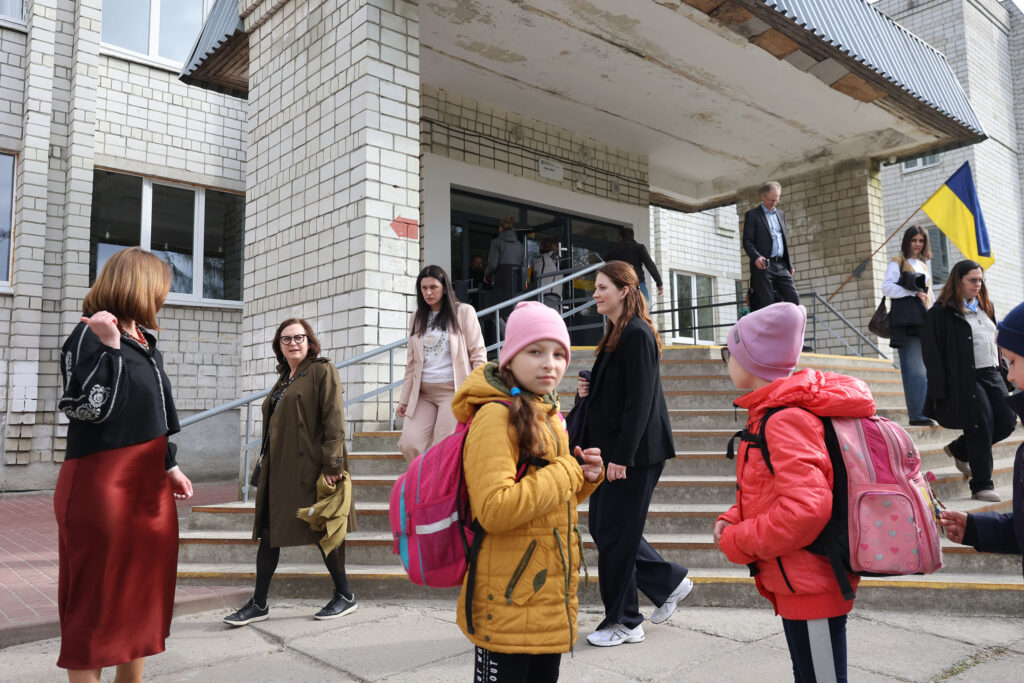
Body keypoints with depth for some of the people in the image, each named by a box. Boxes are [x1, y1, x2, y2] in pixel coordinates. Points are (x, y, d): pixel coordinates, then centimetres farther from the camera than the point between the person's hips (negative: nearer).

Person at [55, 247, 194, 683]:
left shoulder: (144, 340, 13)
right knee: (96, 597, 2)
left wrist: (169, 465, 19)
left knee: (144, 590, 15)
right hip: (102, 483, -8)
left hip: (148, 483, 9)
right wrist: (108, 348, -25)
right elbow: (89, 408, -20)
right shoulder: (90, 335, -11)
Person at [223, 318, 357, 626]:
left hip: (309, 467, -8)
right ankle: (259, 604, 18)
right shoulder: (284, 378, 19)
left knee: (322, 531, 1)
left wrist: (332, 464, -20)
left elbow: (333, 420, -13)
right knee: (269, 533, 8)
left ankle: (345, 596, 17)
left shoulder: (323, 371, -5)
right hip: (278, 469, 8)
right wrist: (266, 463, 17)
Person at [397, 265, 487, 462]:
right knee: (409, 444, -10)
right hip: (422, 393, 4)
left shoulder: (463, 312, 2)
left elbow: (478, 354, 0)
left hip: (453, 390, -4)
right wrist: (404, 399, 13)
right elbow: (411, 362, 17)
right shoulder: (417, 318, 15)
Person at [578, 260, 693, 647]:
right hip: (612, 449, 10)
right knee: (602, 528, 14)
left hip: (634, 453, -10)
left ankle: (623, 622, 17)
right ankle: (669, 582, 30)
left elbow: (640, 400, -20)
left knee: (616, 533, 0)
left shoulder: (637, 335, -15)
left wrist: (622, 456, -21)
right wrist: (589, 390, 2)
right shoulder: (615, 334, 14)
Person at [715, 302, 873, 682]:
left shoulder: (788, 420, -23)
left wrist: (737, 544, -20)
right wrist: (733, 521, 0)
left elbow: (806, 507, -31)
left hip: (810, 588, -10)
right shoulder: (769, 413, 9)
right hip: (794, 584, 10)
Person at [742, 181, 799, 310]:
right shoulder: (752, 215, 2)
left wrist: (790, 264, 17)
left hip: (781, 266, 6)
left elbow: (784, 240, 24)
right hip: (763, 266, -6)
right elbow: (747, 241, -5)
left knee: (793, 298, -3)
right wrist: (756, 257, -23)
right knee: (767, 303, -8)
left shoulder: (781, 214, 21)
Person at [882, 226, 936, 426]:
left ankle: (927, 411, 3)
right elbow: (887, 287, -8)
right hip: (907, 322, -7)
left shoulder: (925, 266, 26)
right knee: (914, 370, -12)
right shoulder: (897, 263, 6)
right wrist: (914, 293, -9)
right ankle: (916, 414, -12)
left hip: (924, 320, 7)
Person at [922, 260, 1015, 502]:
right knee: (981, 426, -8)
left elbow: (995, 343, 23)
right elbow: (932, 353, -12)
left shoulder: (985, 308, 17)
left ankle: (958, 449, 28)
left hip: (991, 375, 8)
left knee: (1007, 422, 5)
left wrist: (1003, 373, 14)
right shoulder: (941, 312, -8)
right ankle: (981, 486, 4)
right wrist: (941, 389, -17)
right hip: (965, 378, -8)